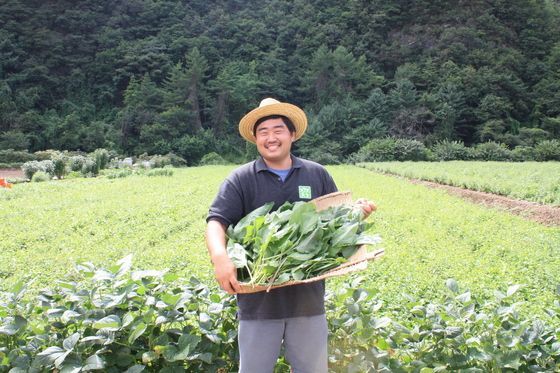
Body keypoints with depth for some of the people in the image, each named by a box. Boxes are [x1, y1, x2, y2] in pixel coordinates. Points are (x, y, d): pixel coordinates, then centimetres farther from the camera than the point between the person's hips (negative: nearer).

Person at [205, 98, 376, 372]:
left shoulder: (317, 174, 7)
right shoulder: (240, 180, -1)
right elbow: (217, 221, -11)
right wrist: (220, 257, -31)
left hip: (308, 297, 2)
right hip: (258, 299, -1)